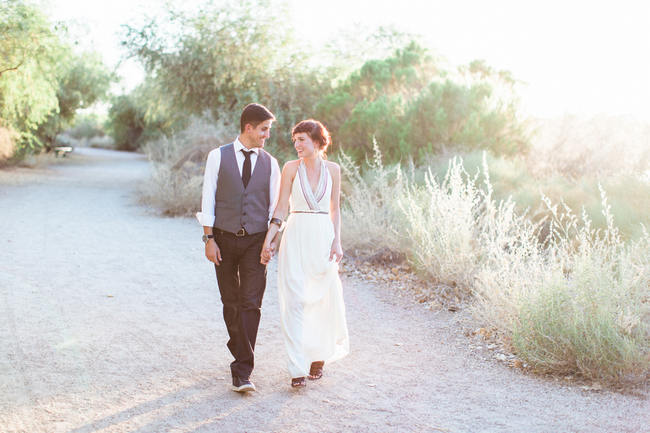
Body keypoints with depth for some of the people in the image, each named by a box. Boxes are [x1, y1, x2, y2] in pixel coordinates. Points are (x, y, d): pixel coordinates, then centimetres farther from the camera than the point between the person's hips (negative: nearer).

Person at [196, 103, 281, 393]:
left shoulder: (270, 163, 6)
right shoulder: (218, 157, 1)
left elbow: (275, 206, 9)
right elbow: (208, 199, -1)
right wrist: (209, 239, -6)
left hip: (255, 241, 0)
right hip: (224, 239, 0)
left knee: (251, 304, -8)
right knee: (230, 302, 10)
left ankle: (242, 373, -7)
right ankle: (241, 353, 30)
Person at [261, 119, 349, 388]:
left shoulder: (332, 169, 6)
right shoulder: (291, 168, 2)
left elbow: (335, 209, 10)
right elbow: (281, 207, 0)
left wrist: (337, 242, -1)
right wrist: (268, 240, -9)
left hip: (323, 237, 2)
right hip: (296, 237, -1)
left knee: (322, 300, 6)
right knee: (295, 300, -6)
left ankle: (319, 356, 29)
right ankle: (298, 368, -4)